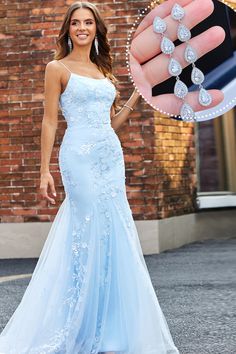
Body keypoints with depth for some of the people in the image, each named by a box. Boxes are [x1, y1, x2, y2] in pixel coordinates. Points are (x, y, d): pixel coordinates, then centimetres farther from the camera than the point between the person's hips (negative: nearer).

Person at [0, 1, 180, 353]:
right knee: (98, 233, -9)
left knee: (114, 237, 4)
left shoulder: (104, 72, 19)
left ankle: (109, 326, 13)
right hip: (80, 156, -6)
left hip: (111, 157, 6)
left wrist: (138, 94, 13)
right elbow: (50, 121, -2)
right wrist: (45, 171, -7)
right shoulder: (58, 68, 2)